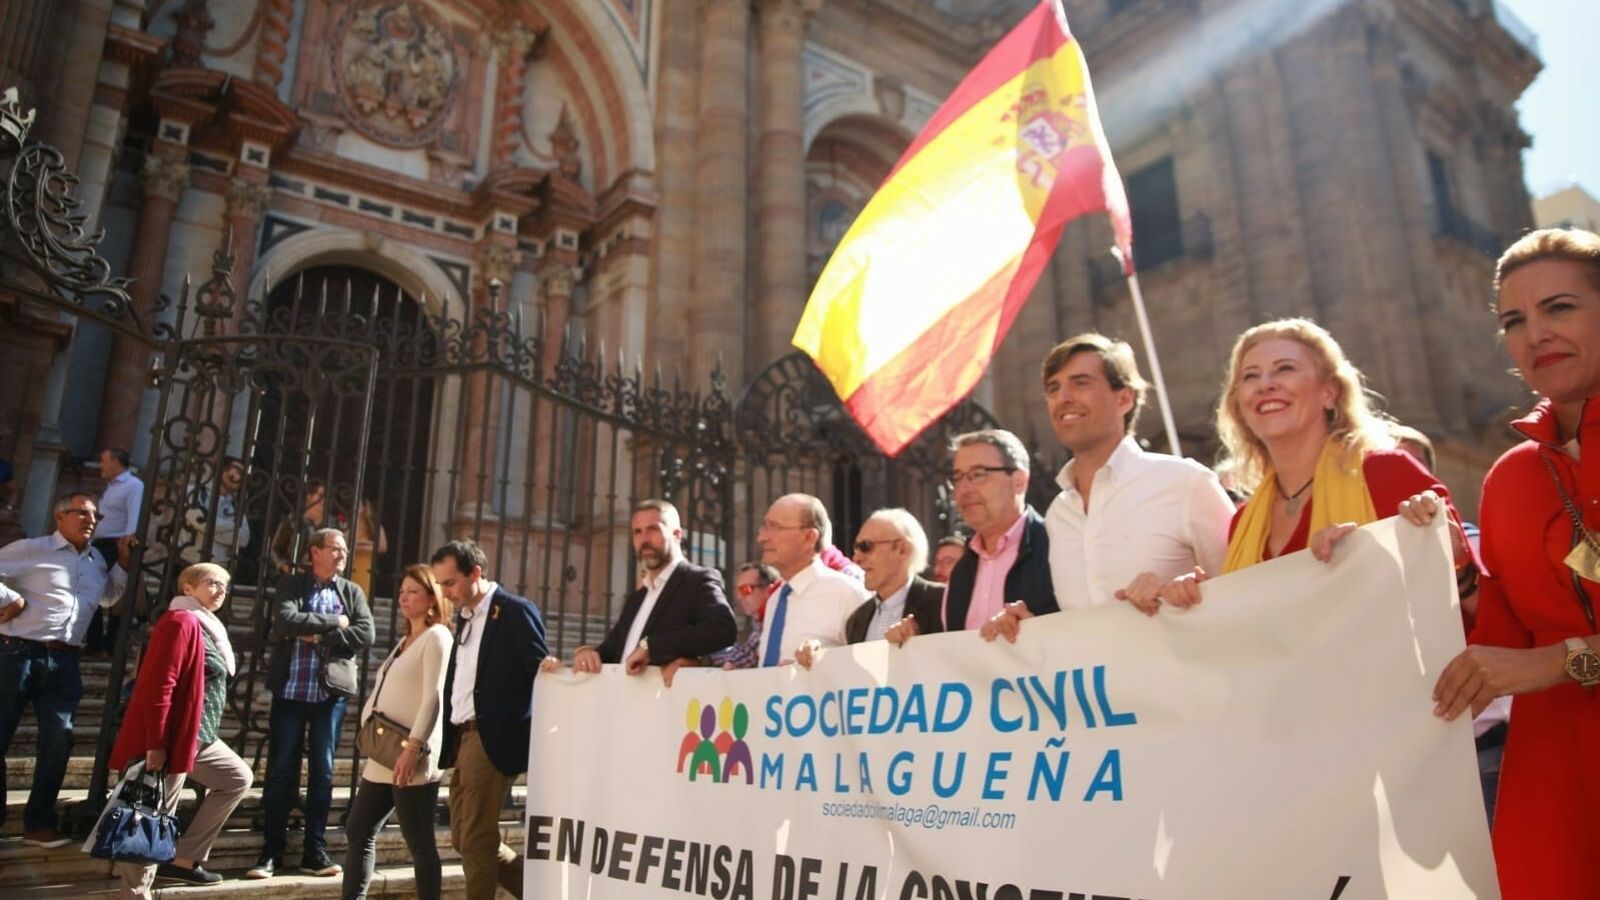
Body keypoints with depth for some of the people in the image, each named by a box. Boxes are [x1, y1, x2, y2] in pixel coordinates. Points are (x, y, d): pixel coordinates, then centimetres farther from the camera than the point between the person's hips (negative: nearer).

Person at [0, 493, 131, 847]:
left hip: (64, 661, 5)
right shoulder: (33, 549, -3)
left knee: (59, 739, 0)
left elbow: (108, 597, 29)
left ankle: (38, 822, 10)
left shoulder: (96, 560, 16)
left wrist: (124, 563, 17)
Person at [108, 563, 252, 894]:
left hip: (198, 736, 11)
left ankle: (184, 859, 19)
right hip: (173, 737, -10)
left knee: (238, 778, 18)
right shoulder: (182, 621, -16)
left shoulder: (207, 625, 15)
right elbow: (158, 686, -23)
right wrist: (156, 744, -24)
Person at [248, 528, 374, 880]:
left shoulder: (352, 591, 10)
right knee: (280, 771, 3)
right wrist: (334, 621, -11)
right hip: (290, 689, -1)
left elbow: (365, 635, -4)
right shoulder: (291, 584, 5)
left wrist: (317, 636, -10)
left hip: (331, 692, 2)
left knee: (322, 772, 6)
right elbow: (285, 621, -14)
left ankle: (314, 851, 14)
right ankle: (271, 851, 13)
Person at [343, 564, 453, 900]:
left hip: (411, 759, -9)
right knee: (358, 831, 12)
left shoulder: (436, 636, -7)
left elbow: (433, 697, -17)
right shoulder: (404, 640, 21)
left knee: (420, 843, -3)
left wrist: (413, 748, -23)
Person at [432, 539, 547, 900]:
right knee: (463, 838, 13)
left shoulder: (515, 611, -11)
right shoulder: (464, 615, 14)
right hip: (462, 739, 9)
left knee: (476, 840, -2)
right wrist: (448, 740, 8)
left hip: (492, 740, -9)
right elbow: (457, 681, 16)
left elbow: (541, 674, -12)